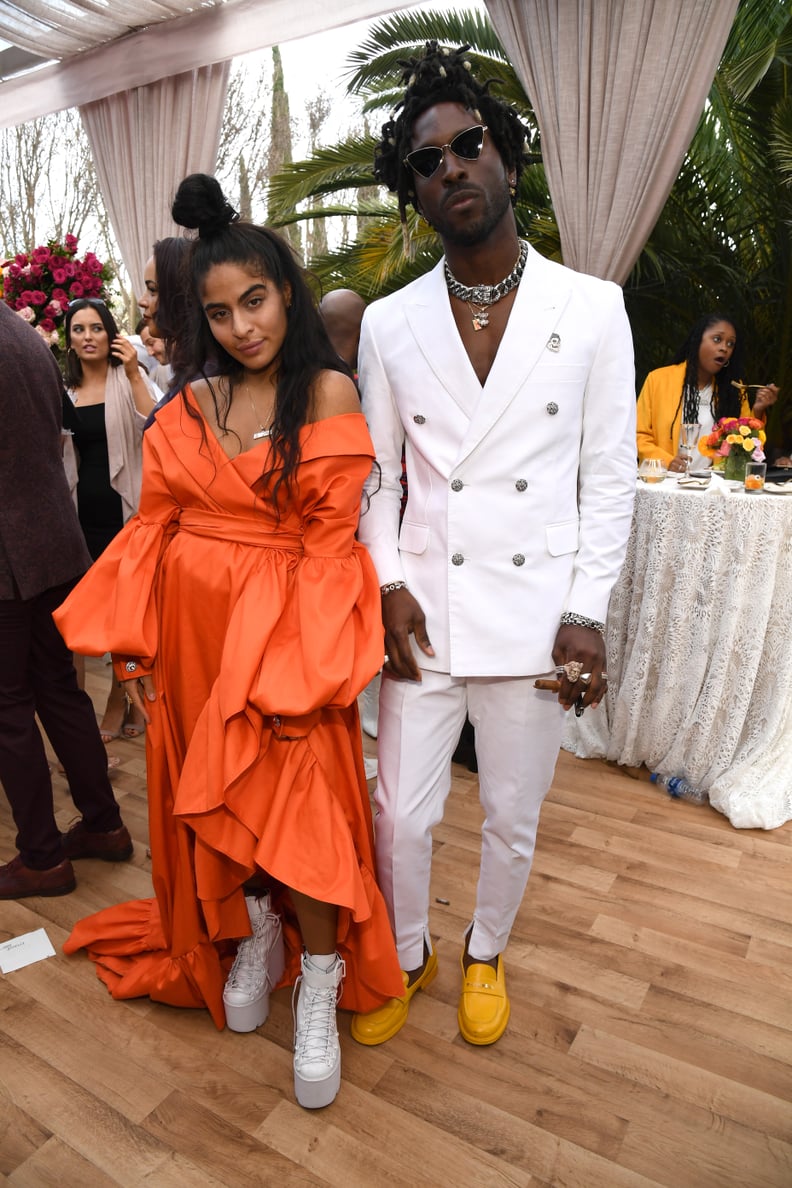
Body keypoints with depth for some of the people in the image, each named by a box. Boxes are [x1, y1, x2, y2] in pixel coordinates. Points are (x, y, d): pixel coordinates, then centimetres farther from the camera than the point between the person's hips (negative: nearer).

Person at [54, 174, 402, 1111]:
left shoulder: (329, 391, -6)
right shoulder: (190, 407, 8)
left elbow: (331, 539, -11)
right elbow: (155, 524, 6)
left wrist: (293, 666, -16)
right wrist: (132, 640, 0)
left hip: (282, 633, -5)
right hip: (189, 629, 5)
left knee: (300, 803, -2)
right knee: (208, 796, 15)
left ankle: (319, 997, 21)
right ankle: (252, 937, 41)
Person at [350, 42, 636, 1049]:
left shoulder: (593, 309, 0)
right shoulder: (388, 324, 4)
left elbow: (610, 475, 0)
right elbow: (377, 475, 7)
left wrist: (587, 612, -6)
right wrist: (388, 584, -6)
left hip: (535, 614, 0)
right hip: (421, 612, 1)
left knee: (512, 819, 15)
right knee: (401, 813, 10)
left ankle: (485, 953, 45)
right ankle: (406, 958, 40)